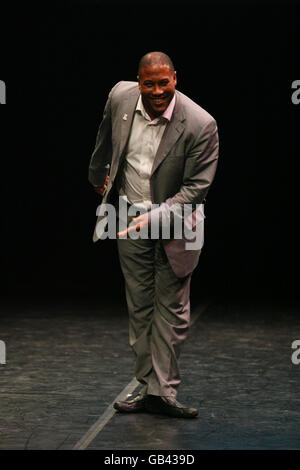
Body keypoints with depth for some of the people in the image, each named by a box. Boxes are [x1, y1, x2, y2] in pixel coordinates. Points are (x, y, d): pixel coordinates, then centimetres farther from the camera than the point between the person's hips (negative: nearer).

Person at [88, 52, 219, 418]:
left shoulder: (200, 124, -22)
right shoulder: (120, 97, -9)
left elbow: (196, 188, -19)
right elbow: (105, 139, 14)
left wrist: (157, 217, -30)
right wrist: (97, 176, 27)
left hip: (173, 222, -3)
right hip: (130, 218, 4)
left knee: (171, 308, 0)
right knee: (139, 306, 8)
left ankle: (163, 391, 6)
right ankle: (148, 386, 16)